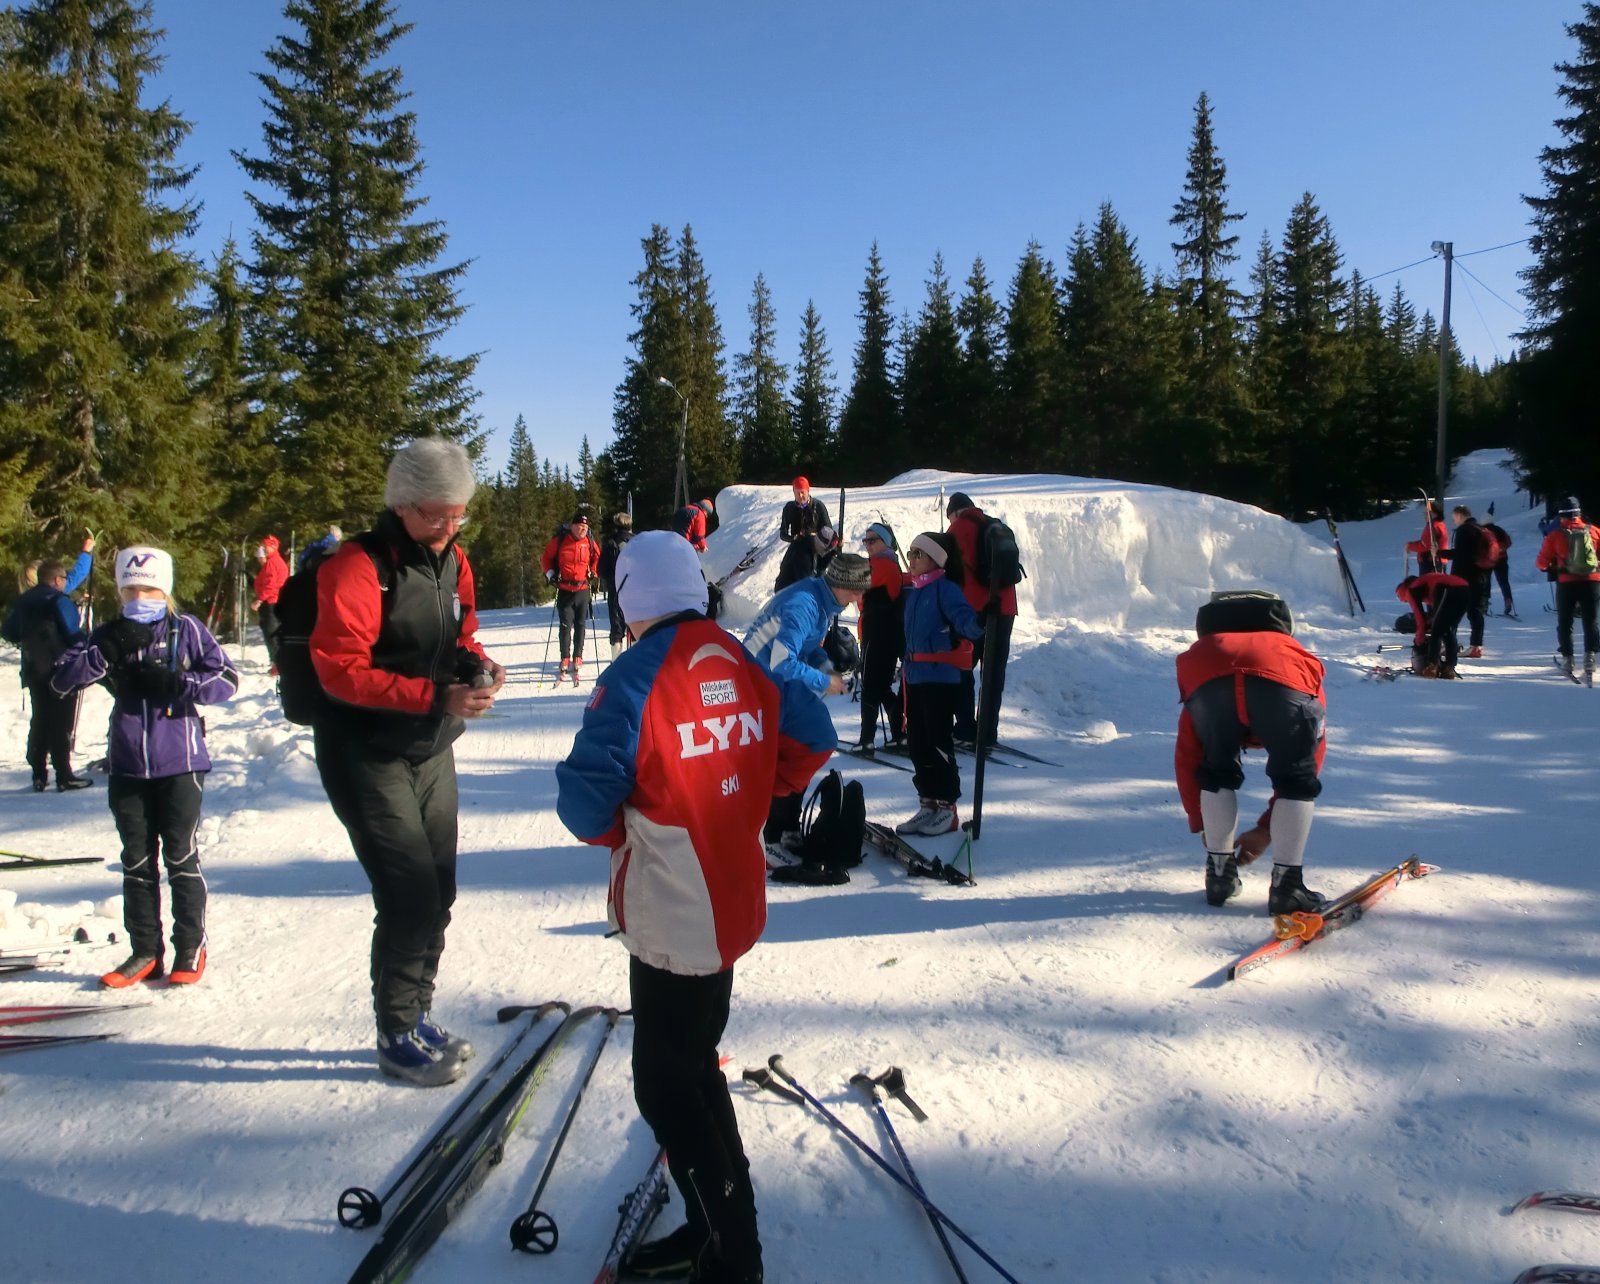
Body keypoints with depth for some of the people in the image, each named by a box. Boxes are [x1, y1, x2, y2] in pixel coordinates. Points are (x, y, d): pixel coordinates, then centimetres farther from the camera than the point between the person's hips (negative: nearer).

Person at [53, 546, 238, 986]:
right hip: (128, 767, 4)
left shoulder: (186, 629, -2)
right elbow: (62, 679, -4)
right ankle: (145, 951, 20)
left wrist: (174, 682, -20)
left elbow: (226, 680, -8)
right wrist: (106, 651, -17)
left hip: (179, 764, -4)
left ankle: (190, 949, 14)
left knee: (180, 857, 4)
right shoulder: (109, 635, 7)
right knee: (137, 861, 10)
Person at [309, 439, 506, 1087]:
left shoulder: (453, 561, 5)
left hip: (432, 749, 7)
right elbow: (341, 670, -24)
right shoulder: (357, 566, -18)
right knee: (409, 894, -8)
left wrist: (476, 664, -7)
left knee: (437, 890, 13)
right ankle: (398, 1037, 10)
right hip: (367, 755, -7)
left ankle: (415, 1014, 31)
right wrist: (436, 695, -29)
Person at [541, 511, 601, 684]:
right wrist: (551, 574, -1)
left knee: (580, 625, 7)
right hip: (564, 590, -2)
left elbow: (596, 558, 16)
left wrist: (594, 575, 7)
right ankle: (565, 660, 4)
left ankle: (577, 658, 15)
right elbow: (546, 557, 7)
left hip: (583, 590, 2)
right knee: (566, 625, -2)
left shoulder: (589, 542, -2)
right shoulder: (560, 540, -7)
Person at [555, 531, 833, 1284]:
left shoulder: (635, 679, -19)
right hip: (731, 904, 8)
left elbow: (584, 803, -20)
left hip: (669, 919, -8)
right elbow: (813, 737, 8)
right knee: (694, 1067, 22)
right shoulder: (745, 663, 1)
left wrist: (619, 830, 1)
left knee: (666, 1088, 7)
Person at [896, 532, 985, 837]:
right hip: (915, 678, 8)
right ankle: (928, 805, 20)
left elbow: (963, 617, -25)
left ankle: (947, 808, 6)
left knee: (939, 743, -4)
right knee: (917, 743, 11)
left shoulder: (945, 588, -9)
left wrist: (977, 624, -47)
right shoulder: (912, 591, 16)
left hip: (940, 678, -8)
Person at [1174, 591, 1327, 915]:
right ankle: (1286, 884, 18)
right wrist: (1265, 830, 47)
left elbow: (1186, 762, 44)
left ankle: (1220, 873, 30)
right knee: (1298, 779, 22)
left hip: (1207, 680, 1)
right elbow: (1307, 768, 43)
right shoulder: (1302, 670, 44)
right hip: (1284, 681, -1)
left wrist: (1202, 826, 53)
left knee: (1216, 775, 27)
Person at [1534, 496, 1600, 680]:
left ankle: (1567, 658, 13)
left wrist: (1549, 567, 21)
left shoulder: (1555, 535, -4)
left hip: (1567, 583, -1)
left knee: (1564, 622, 13)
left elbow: (1541, 562, 0)